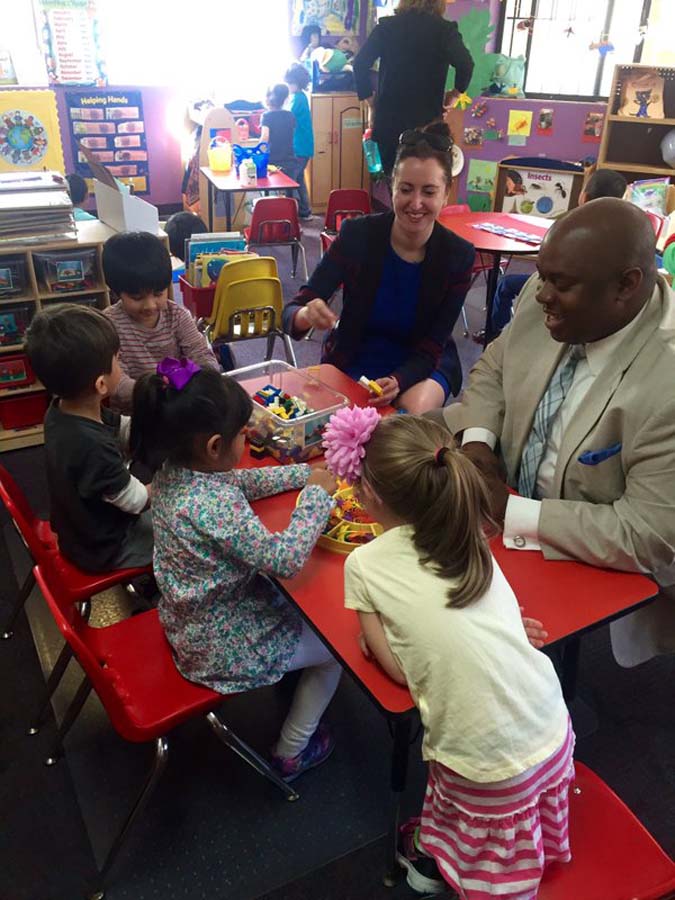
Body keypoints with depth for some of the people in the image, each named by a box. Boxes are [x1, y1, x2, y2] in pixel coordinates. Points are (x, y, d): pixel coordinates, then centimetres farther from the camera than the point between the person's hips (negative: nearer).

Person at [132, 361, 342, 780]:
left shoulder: (174, 472, -10)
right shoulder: (215, 507, -38)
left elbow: (241, 481, 6)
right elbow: (287, 559, -33)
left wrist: (307, 473, 0)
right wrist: (318, 494, -22)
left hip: (191, 623, 8)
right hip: (225, 649, -8)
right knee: (336, 645, 14)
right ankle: (292, 752, 30)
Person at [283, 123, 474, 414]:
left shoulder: (458, 256, -14)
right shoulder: (356, 235, -17)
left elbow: (431, 347, -11)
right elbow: (291, 312, -17)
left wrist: (397, 382, -34)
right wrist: (307, 316, -43)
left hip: (420, 364, 1)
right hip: (354, 360, 0)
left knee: (414, 412, -30)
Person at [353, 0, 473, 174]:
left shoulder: (387, 26, 6)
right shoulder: (445, 29, 1)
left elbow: (360, 62, -3)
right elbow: (465, 64, -16)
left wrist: (371, 104, 2)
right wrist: (455, 94, 1)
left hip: (388, 116, 2)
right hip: (426, 119, -2)